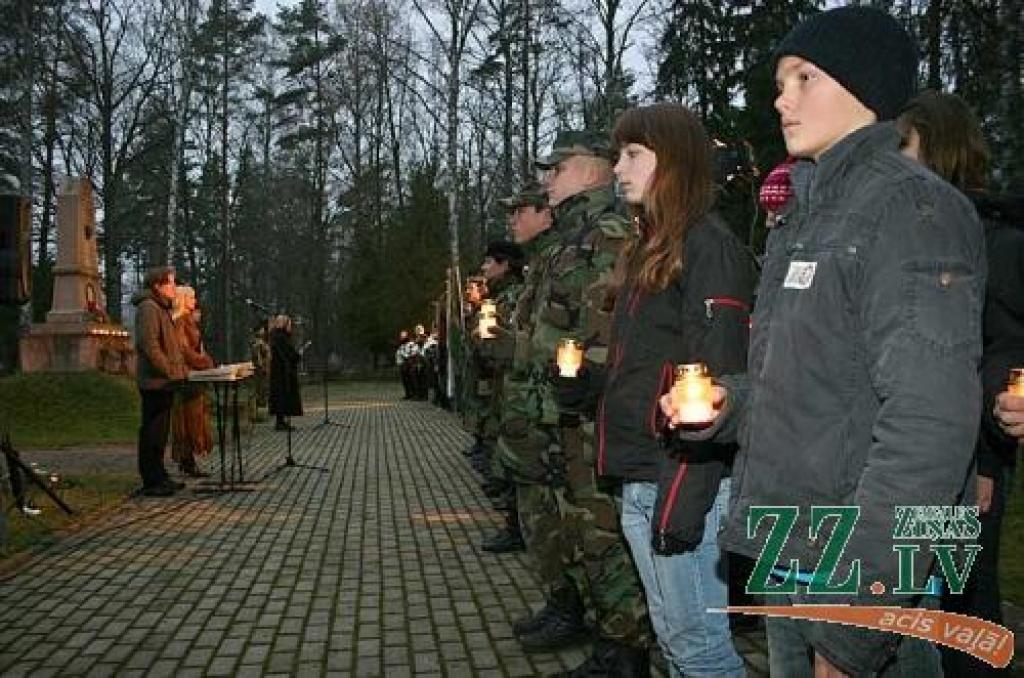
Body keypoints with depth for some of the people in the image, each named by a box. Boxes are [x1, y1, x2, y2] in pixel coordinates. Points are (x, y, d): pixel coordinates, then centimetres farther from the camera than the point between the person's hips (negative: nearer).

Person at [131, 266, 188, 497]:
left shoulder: (161, 309, 20)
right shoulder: (148, 308, -14)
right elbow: (149, 345, -23)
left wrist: (180, 369, 16)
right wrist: (171, 371, -20)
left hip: (163, 382, 11)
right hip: (155, 381, -11)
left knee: (159, 432, 15)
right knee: (152, 432, -5)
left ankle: (159, 477, 23)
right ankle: (151, 482, -1)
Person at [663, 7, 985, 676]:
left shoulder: (911, 206, -13)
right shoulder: (810, 216, 14)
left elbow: (930, 422, -22)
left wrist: (859, 605, -25)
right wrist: (729, 402, 3)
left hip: (859, 574, -8)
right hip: (788, 567, 8)